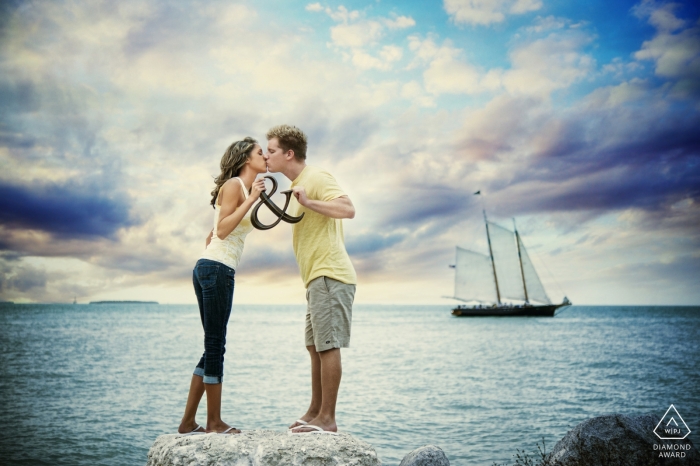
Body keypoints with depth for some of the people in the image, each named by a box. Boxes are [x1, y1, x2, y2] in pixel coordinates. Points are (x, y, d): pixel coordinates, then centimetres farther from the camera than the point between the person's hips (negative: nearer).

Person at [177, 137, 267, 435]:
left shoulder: (243, 188, 21)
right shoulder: (234, 184, -5)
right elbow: (222, 229, -16)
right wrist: (251, 200, -16)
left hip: (210, 269, 10)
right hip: (217, 269, -10)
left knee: (213, 348, 11)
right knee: (215, 347, -2)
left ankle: (188, 422, 17)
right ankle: (214, 422, 8)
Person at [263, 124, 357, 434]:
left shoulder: (316, 178, -10)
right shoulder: (298, 185, 21)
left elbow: (348, 210, -23)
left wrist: (308, 203, -27)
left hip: (329, 275, -10)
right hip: (317, 277, 10)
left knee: (327, 346, -7)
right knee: (315, 347, 14)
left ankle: (327, 419, 0)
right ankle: (314, 412, 23)